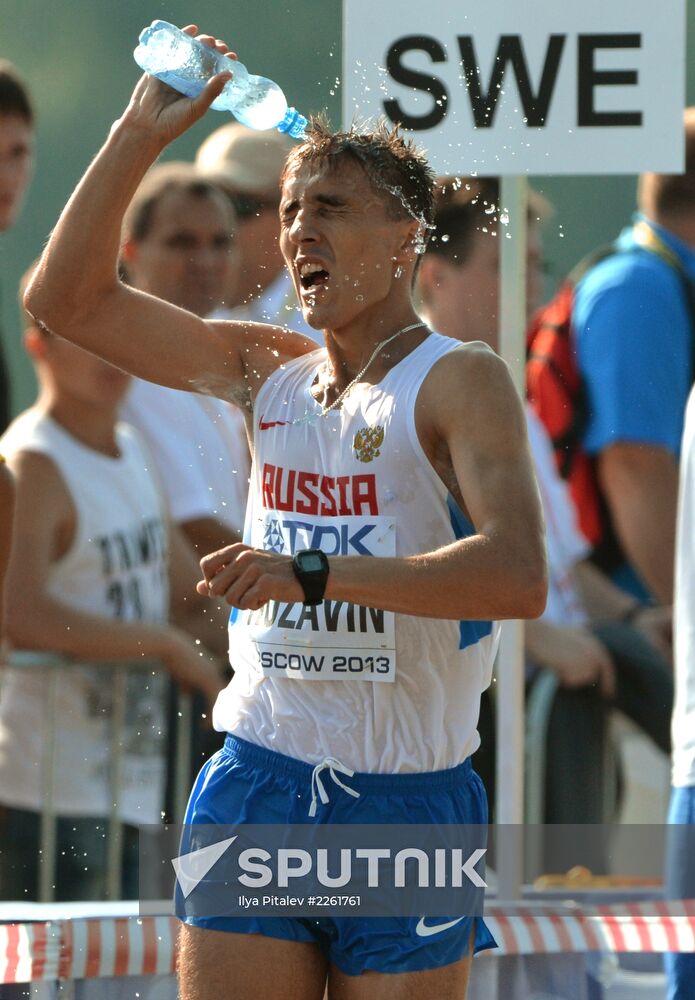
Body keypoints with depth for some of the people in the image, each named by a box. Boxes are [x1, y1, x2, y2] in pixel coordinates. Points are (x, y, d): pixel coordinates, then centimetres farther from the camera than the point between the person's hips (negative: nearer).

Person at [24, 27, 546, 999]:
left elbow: (517, 576, -22)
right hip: (257, 783, 4)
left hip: (407, 805, -4)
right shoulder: (268, 372, 11)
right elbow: (66, 299, 13)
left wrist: (313, 571, -27)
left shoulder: (459, 381, -6)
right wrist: (142, 133, 4)